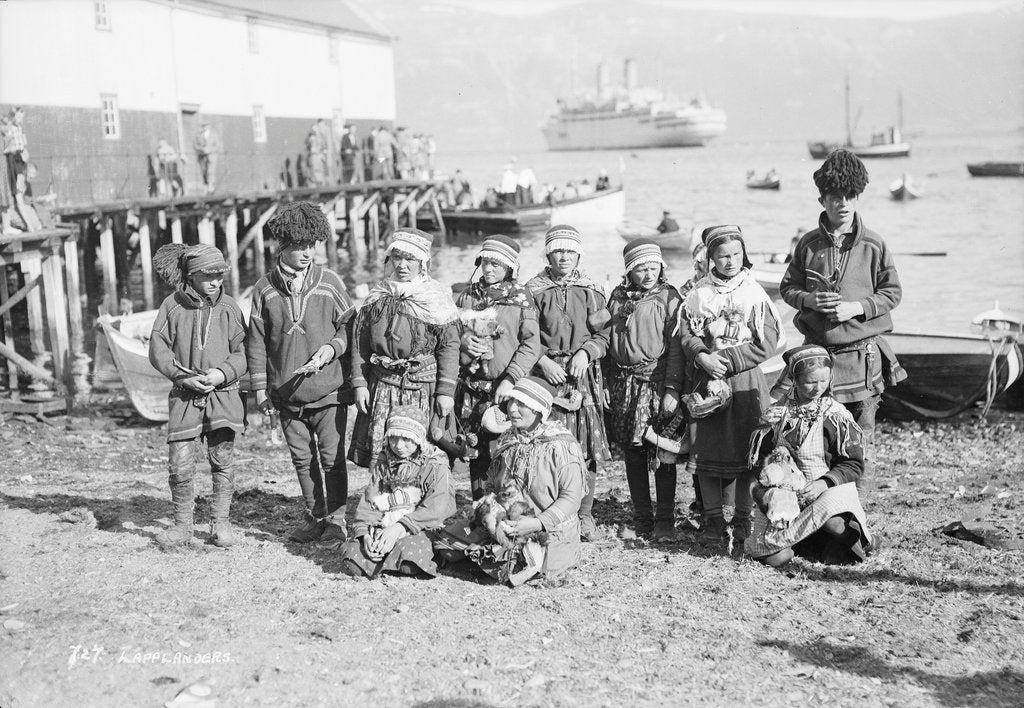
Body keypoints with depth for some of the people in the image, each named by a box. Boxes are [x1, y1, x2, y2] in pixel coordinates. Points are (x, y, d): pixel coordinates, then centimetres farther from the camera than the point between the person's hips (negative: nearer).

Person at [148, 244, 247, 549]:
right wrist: (182, 375, -12)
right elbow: (158, 349, 1)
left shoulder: (228, 306, 3)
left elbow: (241, 352, 5)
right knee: (180, 464, -3)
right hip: (184, 395, 0)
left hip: (222, 394, 1)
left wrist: (223, 373, -13)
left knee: (223, 460, 1)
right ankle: (182, 525, 14)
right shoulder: (173, 305, 0)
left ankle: (220, 522, 15)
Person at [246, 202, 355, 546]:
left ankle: (336, 518, 15)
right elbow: (256, 341, 7)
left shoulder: (329, 282, -2)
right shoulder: (265, 289, 2)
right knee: (302, 458, 12)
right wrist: (259, 387, 4)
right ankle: (313, 515, 26)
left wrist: (332, 347, -15)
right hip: (287, 393, 2)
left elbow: (349, 326, 5)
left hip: (329, 388, -2)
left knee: (331, 458, 1)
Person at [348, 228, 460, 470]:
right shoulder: (376, 297, 9)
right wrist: (359, 384, 4)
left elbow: (449, 346, -3)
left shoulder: (437, 298, -1)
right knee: (378, 453, 0)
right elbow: (359, 342, 11)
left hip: (424, 388, -3)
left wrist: (446, 392, -7)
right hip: (382, 387, 3)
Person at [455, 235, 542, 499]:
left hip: (506, 388, -3)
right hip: (471, 389, 4)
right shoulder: (467, 296, 11)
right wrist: (462, 339, -7)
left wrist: (509, 379, -15)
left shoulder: (521, 298, 0)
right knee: (477, 453, 6)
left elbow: (531, 345, -5)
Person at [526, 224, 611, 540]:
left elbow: (603, 335, 7)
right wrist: (543, 360, -10)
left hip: (583, 373, 2)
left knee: (587, 445, 0)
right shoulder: (534, 290, 4)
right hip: (546, 372, -1)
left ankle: (584, 514, 9)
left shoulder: (591, 290, 9)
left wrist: (584, 352, -10)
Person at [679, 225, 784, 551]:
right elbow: (687, 333, 4)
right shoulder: (699, 293, 6)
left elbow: (767, 342, -4)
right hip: (707, 378, 1)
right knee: (708, 450, 1)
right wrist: (703, 358, -15)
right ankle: (713, 520, 10)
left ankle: (742, 520, 10)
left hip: (746, 380, -1)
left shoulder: (754, 292, 1)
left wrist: (725, 360, -11)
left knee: (746, 449, 0)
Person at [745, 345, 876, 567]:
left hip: (829, 491, -2)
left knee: (832, 519, -39)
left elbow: (854, 465, 1)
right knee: (775, 559, -19)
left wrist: (824, 483, -16)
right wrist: (762, 494, -12)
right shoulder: (776, 415, 5)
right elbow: (756, 464, 7)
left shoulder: (836, 416, 1)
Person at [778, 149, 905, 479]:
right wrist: (809, 299, -10)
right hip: (816, 349, 1)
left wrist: (856, 307, -13)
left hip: (862, 355, -1)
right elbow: (787, 287, 11)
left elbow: (893, 293, 3)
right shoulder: (809, 244, 3)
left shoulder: (873, 245, -1)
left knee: (860, 436, 6)